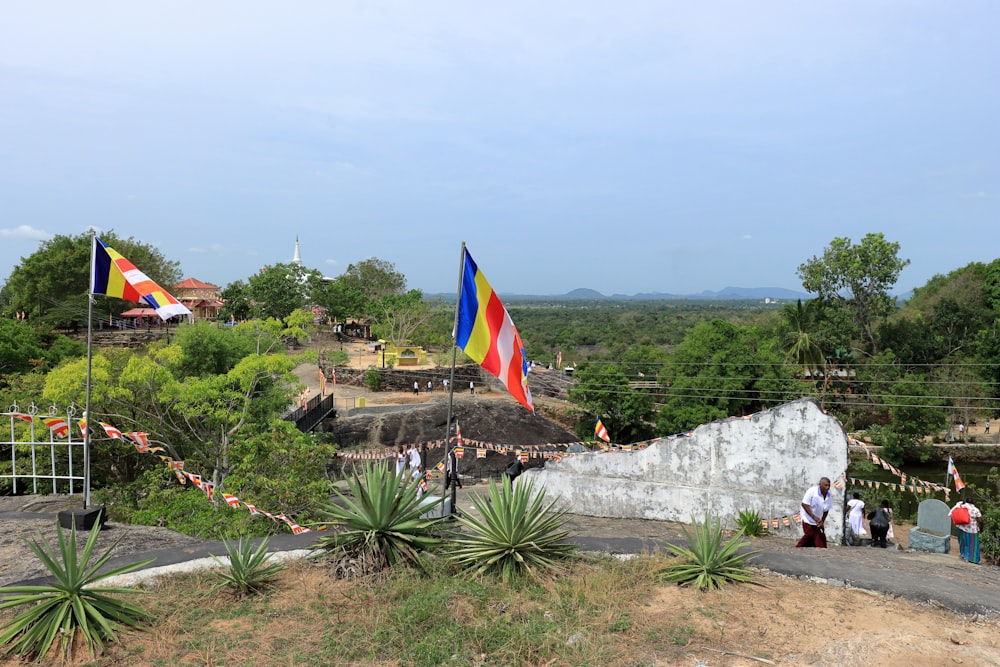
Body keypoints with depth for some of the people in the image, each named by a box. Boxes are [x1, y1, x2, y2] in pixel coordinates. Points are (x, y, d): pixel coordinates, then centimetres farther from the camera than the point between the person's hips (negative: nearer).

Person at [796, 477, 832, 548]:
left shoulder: (829, 496, -4)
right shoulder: (812, 491, -21)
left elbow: (826, 510, 6)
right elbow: (804, 504, -22)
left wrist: (822, 521, -2)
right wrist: (814, 517, -28)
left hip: (818, 521, 5)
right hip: (808, 519, -5)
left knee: (821, 539, 2)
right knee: (809, 536, -5)